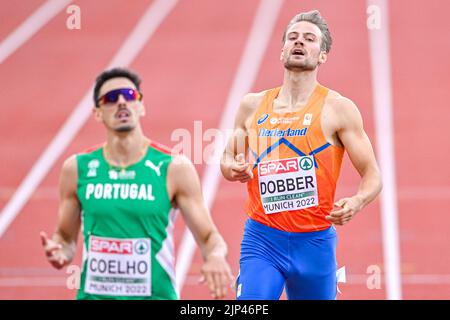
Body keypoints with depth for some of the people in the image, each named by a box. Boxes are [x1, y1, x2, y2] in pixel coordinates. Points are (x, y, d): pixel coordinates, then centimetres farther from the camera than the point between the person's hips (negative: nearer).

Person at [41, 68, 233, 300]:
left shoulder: (175, 168, -5)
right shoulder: (77, 169, 1)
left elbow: (208, 237, -2)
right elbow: (66, 236, 12)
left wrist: (216, 256, -23)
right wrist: (59, 251, -10)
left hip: (156, 294, -1)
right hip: (94, 293, 2)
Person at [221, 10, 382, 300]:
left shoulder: (338, 108, -2)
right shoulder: (252, 105, 9)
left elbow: (372, 175, -1)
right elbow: (228, 158, 23)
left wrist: (357, 202, -23)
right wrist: (233, 168, -2)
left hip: (314, 243, -1)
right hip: (261, 239, 1)